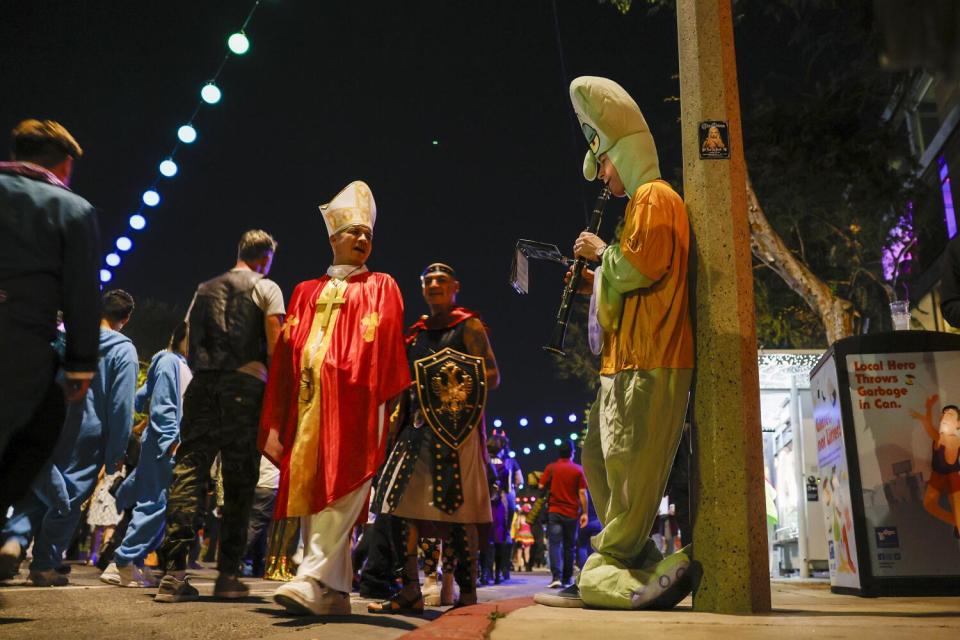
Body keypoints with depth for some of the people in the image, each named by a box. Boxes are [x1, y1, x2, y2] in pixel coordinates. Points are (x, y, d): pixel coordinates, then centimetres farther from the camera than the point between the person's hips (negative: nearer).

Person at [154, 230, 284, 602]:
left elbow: (188, 345, 19)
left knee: (189, 471, -1)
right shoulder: (265, 288, 7)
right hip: (246, 384, -4)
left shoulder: (205, 289, 22)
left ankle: (174, 571, -8)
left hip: (202, 384, 4)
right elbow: (275, 345, -4)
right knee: (239, 481, 1)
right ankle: (228, 574, 3)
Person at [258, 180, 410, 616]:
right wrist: (278, 415, 8)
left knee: (340, 492, -14)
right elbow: (286, 352, 16)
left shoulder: (381, 288, 13)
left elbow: (387, 347, 0)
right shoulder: (307, 292, 23)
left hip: (353, 402, -4)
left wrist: (386, 399, -13)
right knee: (310, 492, 3)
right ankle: (335, 592, 9)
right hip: (309, 402, 5)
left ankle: (314, 581, -17)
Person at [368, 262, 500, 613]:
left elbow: (492, 376, -4)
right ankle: (410, 590, 6)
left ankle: (467, 593, 2)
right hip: (418, 427, 6)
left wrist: (462, 390, -16)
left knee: (459, 507, -6)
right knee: (407, 502, 0)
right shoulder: (416, 332, 20)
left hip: (456, 428, -6)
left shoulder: (469, 326, 3)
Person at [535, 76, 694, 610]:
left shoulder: (654, 196, -6)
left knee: (631, 469, -8)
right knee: (601, 461, 11)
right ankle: (646, 570, 12)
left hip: (651, 363, -11)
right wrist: (594, 277, 19)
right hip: (629, 361, 11)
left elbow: (642, 267, -19)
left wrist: (602, 251, -3)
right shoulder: (642, 201, 26)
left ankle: (604, 576, -3)